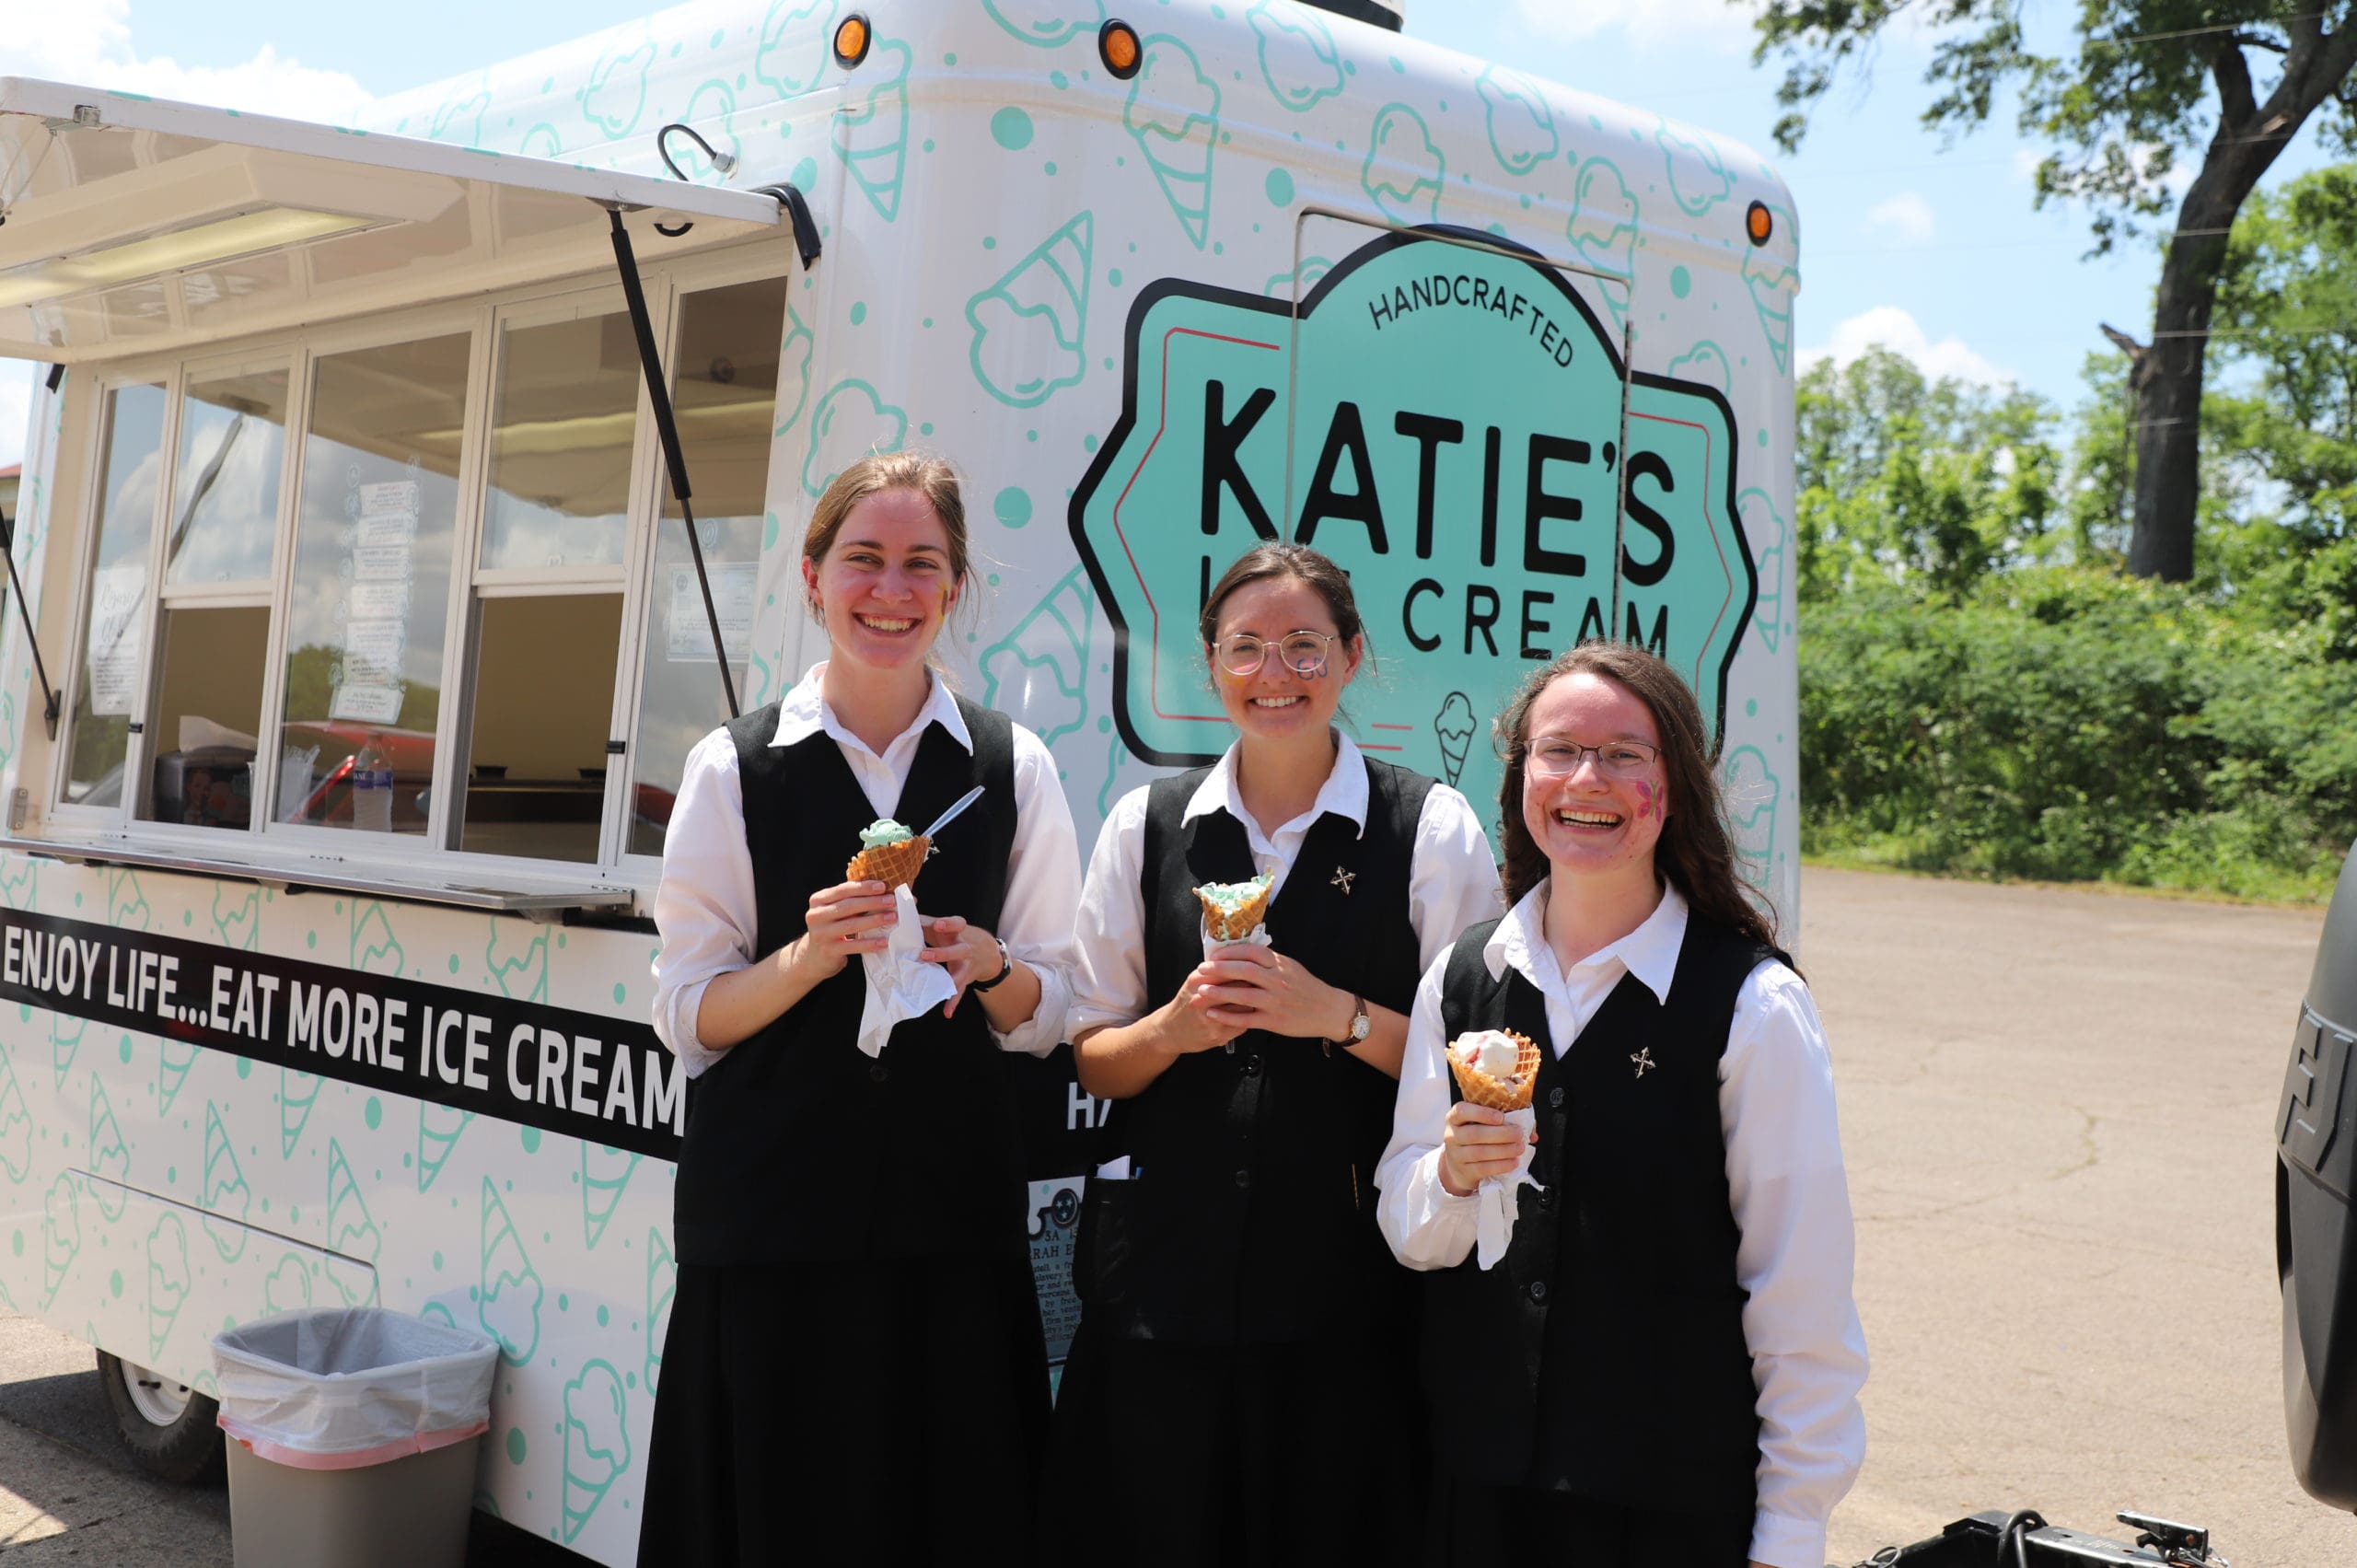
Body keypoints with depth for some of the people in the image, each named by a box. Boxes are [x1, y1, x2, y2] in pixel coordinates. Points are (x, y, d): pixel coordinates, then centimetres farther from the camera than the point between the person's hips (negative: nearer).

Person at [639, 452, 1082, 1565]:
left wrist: (986, 964, -13)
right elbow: (686, 1015, -1)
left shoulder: (1015, 769, 5)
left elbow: (1052, 1012, 8)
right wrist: (811, 954, -18)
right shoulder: (732, 769, 1)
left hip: (952, 1215, 1)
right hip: (772, 1212, -1)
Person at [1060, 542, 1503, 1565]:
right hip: (1165, 1271, 2)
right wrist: (1176, 1027, -11)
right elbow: (1090, 1058, 9)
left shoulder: (1432, 831, 0)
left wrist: (1339, 1016, -16)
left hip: (1351, 1279, -2)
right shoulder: (1144, 825, 7)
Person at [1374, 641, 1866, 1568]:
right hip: (1480, 1476, 4)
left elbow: (1801, 1292, -9)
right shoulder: (1460, 979, 2)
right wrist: (1453, 1176, -14)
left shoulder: (1754, 1004, -12)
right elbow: (1410, 1236, 8)